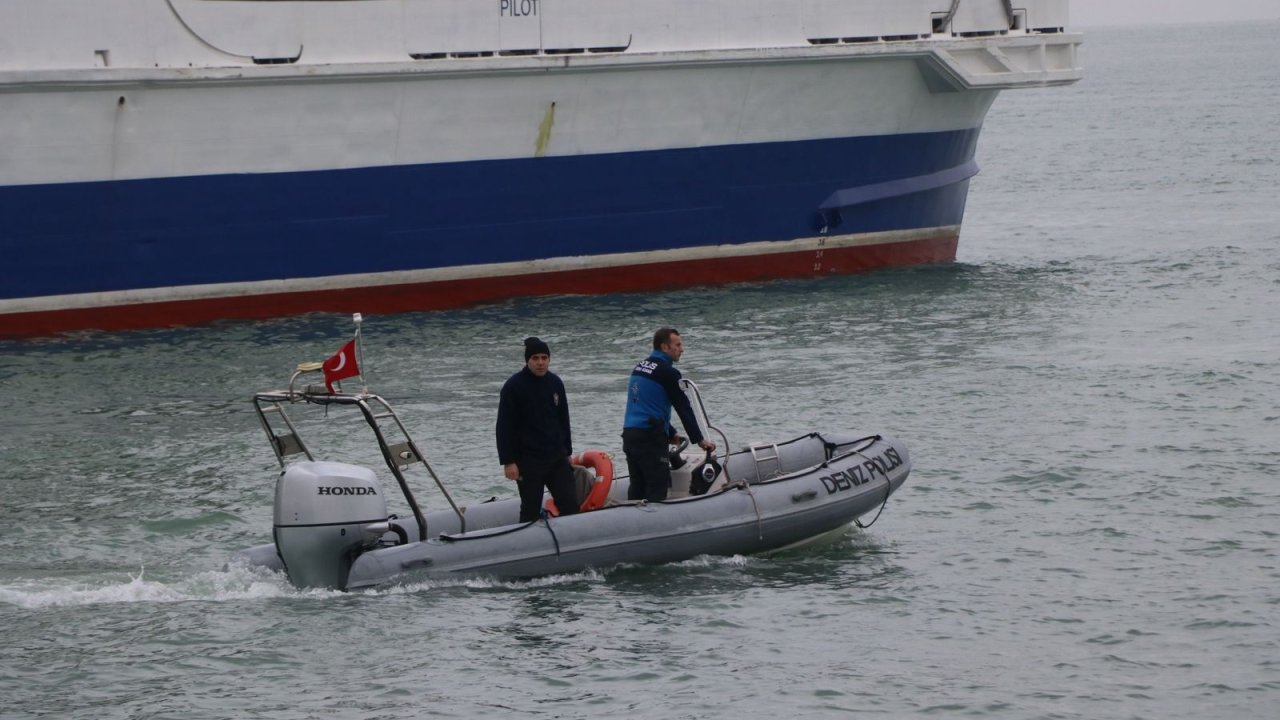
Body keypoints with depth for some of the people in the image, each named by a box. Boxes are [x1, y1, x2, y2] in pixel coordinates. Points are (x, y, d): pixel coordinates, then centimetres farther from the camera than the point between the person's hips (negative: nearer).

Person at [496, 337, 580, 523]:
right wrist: (508, 462, -14)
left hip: (557, 458, 5)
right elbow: (504, 427, -10)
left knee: (570, 504, 1)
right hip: (528, 461, -5)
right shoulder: (513, 386, -9)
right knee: (531, 511, 0)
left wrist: (567, 451, 19)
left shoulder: (555, 383, 8)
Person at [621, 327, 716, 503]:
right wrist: (699, 439, 3)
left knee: (637, 488, 12)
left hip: (629, 434, 8)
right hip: (650, 436, -8)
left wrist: (671, 433, 28)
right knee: (658, 488, -6)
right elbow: (683, 408, -6)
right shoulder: (666, 372, -10)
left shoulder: (640, 367, 16)